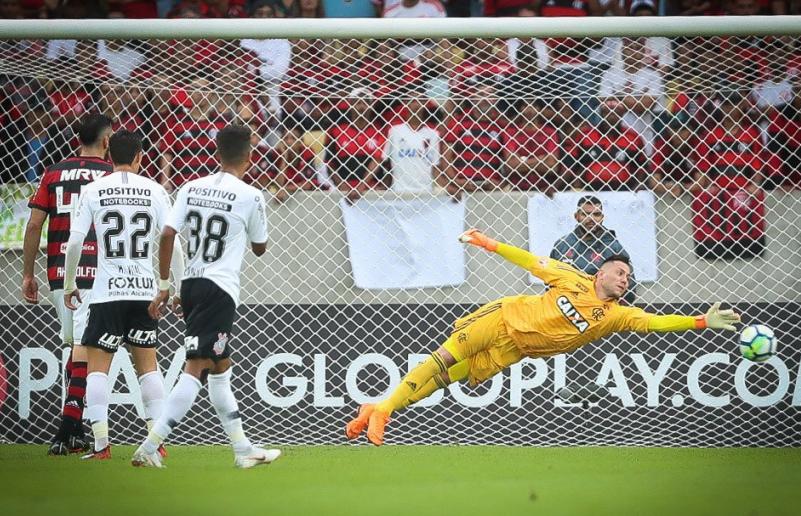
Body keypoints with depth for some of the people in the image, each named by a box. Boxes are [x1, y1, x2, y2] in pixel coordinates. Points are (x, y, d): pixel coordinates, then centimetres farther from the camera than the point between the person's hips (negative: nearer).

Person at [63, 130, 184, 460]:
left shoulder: (93, 191, -1)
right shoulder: (155, 191, 3)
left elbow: (74, 243, -4)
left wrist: (68, 285, 9)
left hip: (107, 291, -2)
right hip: (145, 289, 2)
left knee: (97, 366, 2)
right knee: (147, 363, 13)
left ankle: (101, 444, -8)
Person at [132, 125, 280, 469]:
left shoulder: (192, 189, 6)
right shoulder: (250, 197, -7)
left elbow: (167, 235, -1)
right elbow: (259, 247, 7)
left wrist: (164, 286, 6)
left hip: (191, 285, 7)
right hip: (220, 289, -7)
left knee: (220, 369, 17)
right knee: (196, 369, -10)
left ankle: (243, 449, 26)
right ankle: (150, 446, -20)